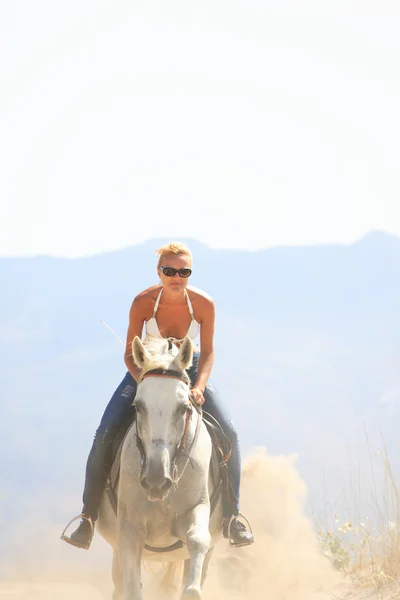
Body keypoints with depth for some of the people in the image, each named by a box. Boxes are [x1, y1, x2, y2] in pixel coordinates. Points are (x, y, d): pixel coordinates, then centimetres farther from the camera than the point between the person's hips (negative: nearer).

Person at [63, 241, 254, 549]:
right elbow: (130, 354, -15)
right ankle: (88, 516, -5)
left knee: (228, 433, -16)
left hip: (189, 367, 1)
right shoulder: (143, 302, -25)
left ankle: (232, 515, -2)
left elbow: (208, 352, -11)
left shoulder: (204, 304, -23)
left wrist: (198, 387, -28)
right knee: (105, 434, -17)